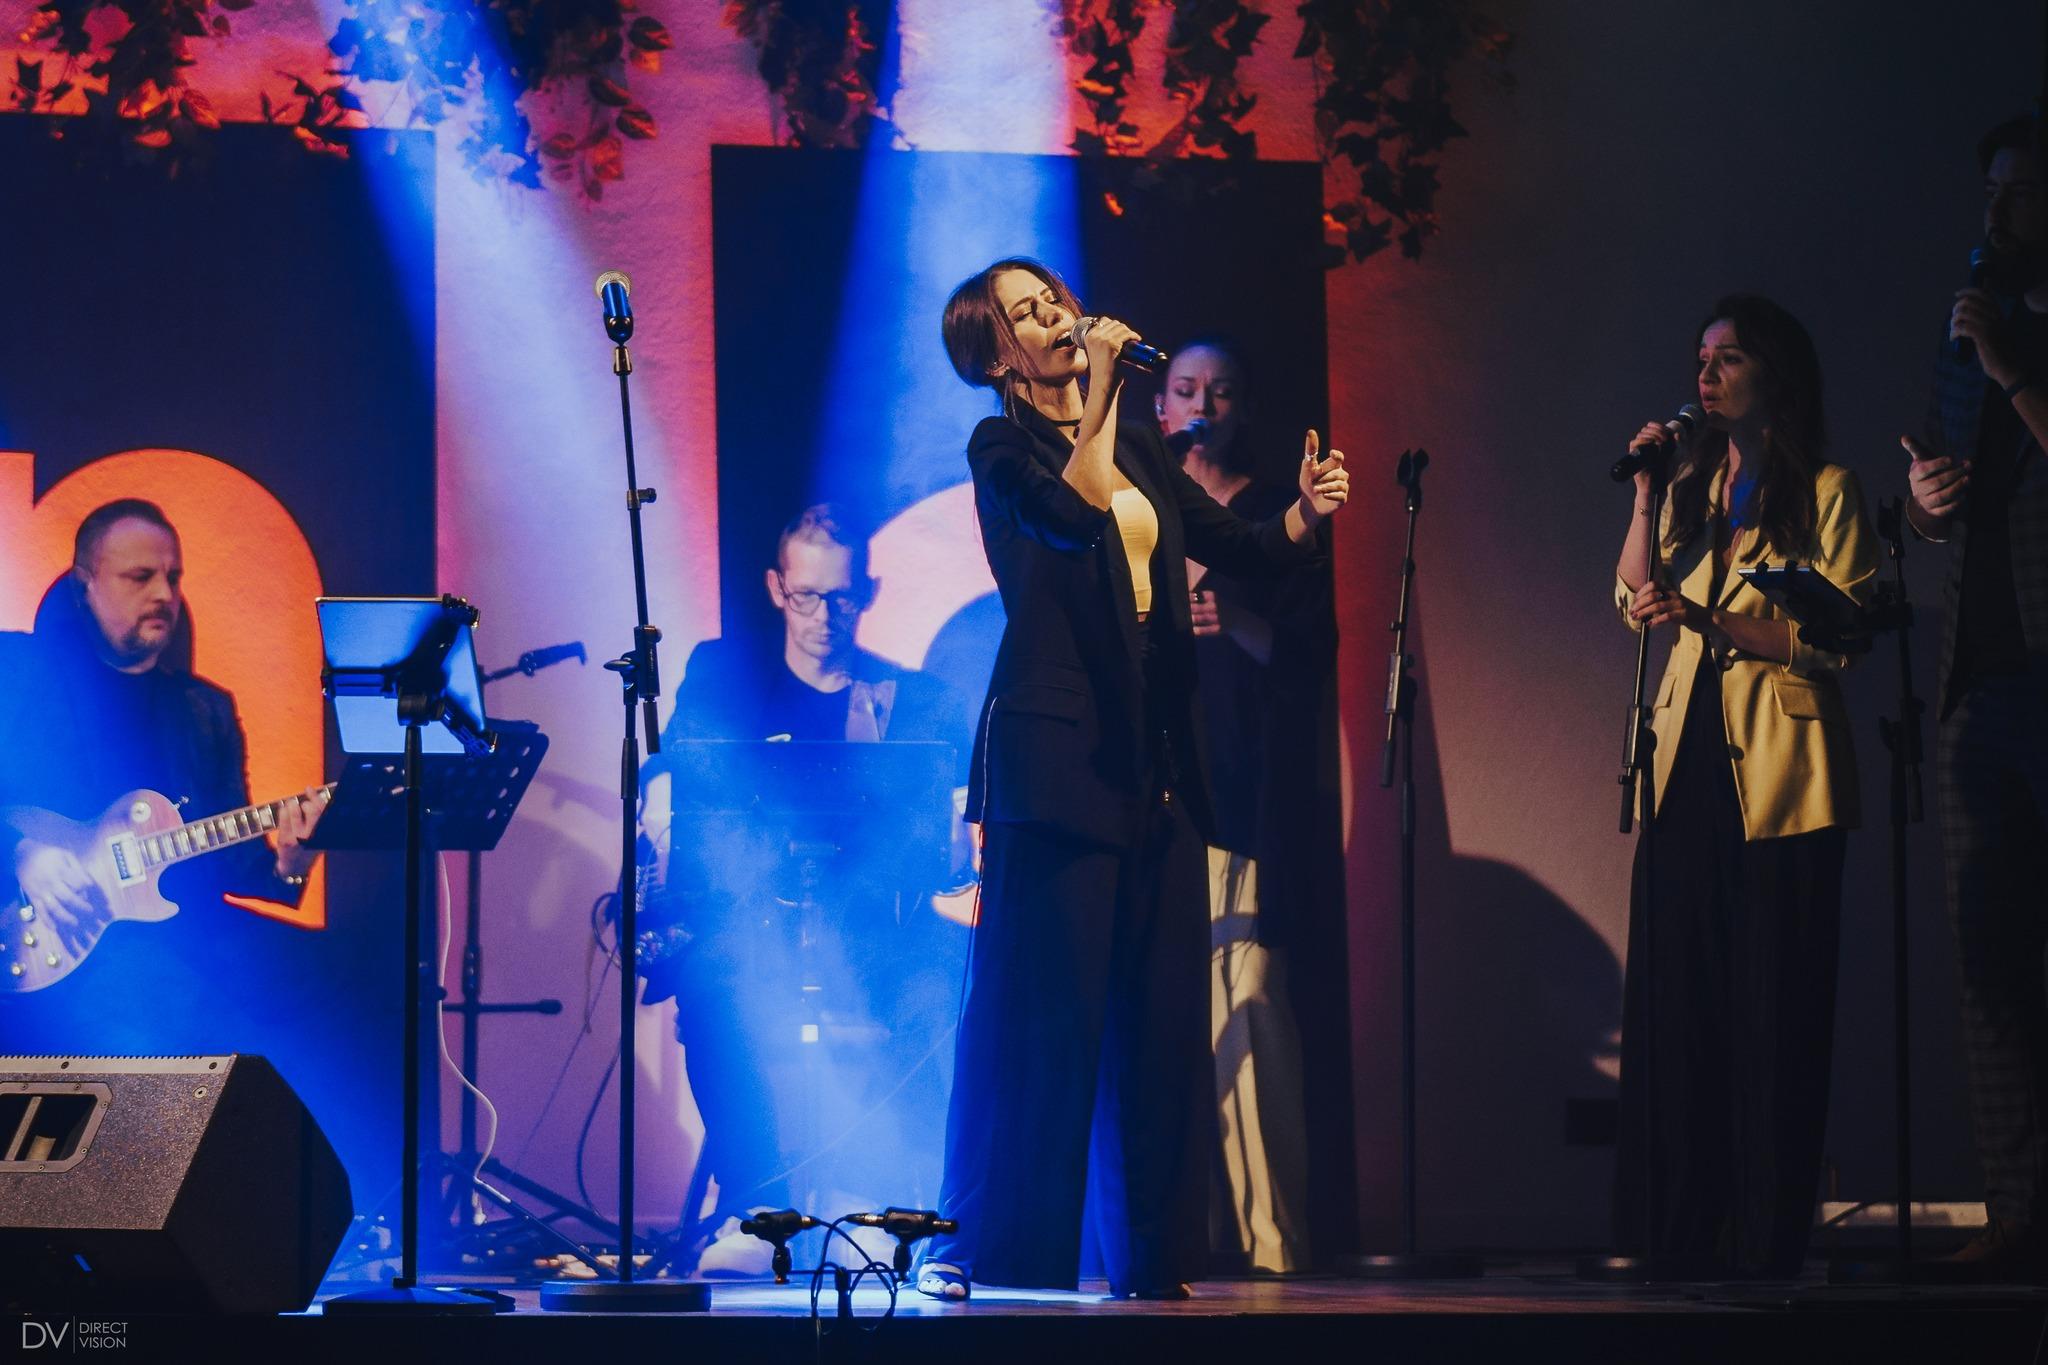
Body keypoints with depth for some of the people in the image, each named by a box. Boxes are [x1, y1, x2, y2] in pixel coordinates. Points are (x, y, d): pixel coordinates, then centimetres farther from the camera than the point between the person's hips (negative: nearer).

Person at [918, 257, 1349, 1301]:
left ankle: (1150, 1253, 6)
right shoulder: (1002, 450, 0)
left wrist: (1304, 515, -7)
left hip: (1152, 749, 6)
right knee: (1042, 1001, -8)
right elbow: (1075, 511, -20)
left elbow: (1240, 550, 13)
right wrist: (1102, 385, -13)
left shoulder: (1140, 447, 19)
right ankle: (976, 1246, -2)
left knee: (1158, 1007, 3)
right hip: (1055, 742, -6)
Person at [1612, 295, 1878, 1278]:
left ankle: (1765, 1239, -2)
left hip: (1777, 771, -5)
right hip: (1689, 763, 5)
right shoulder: (1694, 485, 17)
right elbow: (1634, 603, 10)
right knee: (1675, 1000, 2)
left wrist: (1707, 619, -17)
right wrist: (1645, 496, 0)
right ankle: (1679, 1232, 4)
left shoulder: (1825, 490, -1)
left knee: (1771, 1011, -4)